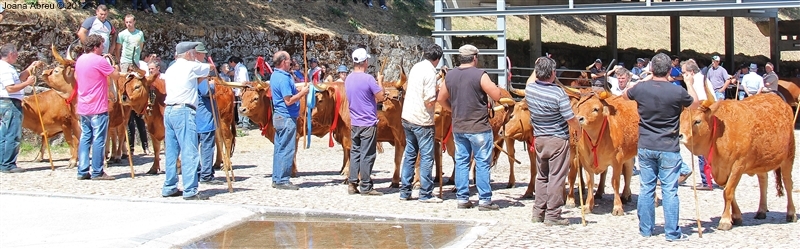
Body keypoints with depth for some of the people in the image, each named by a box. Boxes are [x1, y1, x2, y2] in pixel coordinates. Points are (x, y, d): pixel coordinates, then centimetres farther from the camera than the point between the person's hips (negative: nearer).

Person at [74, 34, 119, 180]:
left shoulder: (80, 60, 11)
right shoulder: (99, 60, -14)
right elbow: (116, 75, -7)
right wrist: (115, 65, 13)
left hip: (83, 108, 8)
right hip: (98, 108, -8)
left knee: (85, 138, 11)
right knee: (99, 139, -3)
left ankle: (82, 171, 9)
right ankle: (97, 172, -1)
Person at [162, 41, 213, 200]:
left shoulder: (171, 69, 19)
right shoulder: (191, 67, -2)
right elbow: (211, 67, 13)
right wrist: (197, 62, 34)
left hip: (168, 111, 8)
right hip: (184, 111, -8)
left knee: (171, 151, 12)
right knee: (189, 152, -8)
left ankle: (169, 188, 15)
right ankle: (190, 191, -10)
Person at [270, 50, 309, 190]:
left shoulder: (275, 75, 12)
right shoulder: (283, 78, -19)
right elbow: (289, 101, -22)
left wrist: (299, 91, 12)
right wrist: (302, 93, -11)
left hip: (279, 116, 10)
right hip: (287, 117, -10)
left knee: (279, 149, 13)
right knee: (287, 150, -5)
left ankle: (277, 179, 18)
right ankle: (282, 181, -2)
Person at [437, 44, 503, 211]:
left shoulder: (450, 76, 4)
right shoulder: (480, 75, -13)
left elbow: (441, 99, 13)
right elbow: (497, 96, -13)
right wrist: (491, 85, 6)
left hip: (458, 127, 5)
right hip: (479, 128, -5)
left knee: (461, 162, 12)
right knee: (482, 163, 1)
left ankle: (462, 199, 14)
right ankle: (484, 200, 3)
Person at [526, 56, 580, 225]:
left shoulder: (529, 89, -4)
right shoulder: (558, 94, -19)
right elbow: (571, 120, -14)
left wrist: (537, 68, 25)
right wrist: (579, 130, 4)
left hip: (539, 139, 6)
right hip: (558, 140, -6)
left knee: (542, 176, 18)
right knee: (556, 178, 1)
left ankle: (538, 212, 21)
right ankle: (552, 216, 4)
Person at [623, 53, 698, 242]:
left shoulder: (640, 88, -6)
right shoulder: (678, 91, -12)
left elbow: (625, 95, 18)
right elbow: (695, 104, 9)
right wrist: (690, 84, 22)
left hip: (645, 148, 3)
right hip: (669, 149, -2)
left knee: (646, 189, 11)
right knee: (670, 191, 2)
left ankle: (646, 230, 17)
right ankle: (672, 233, 5)